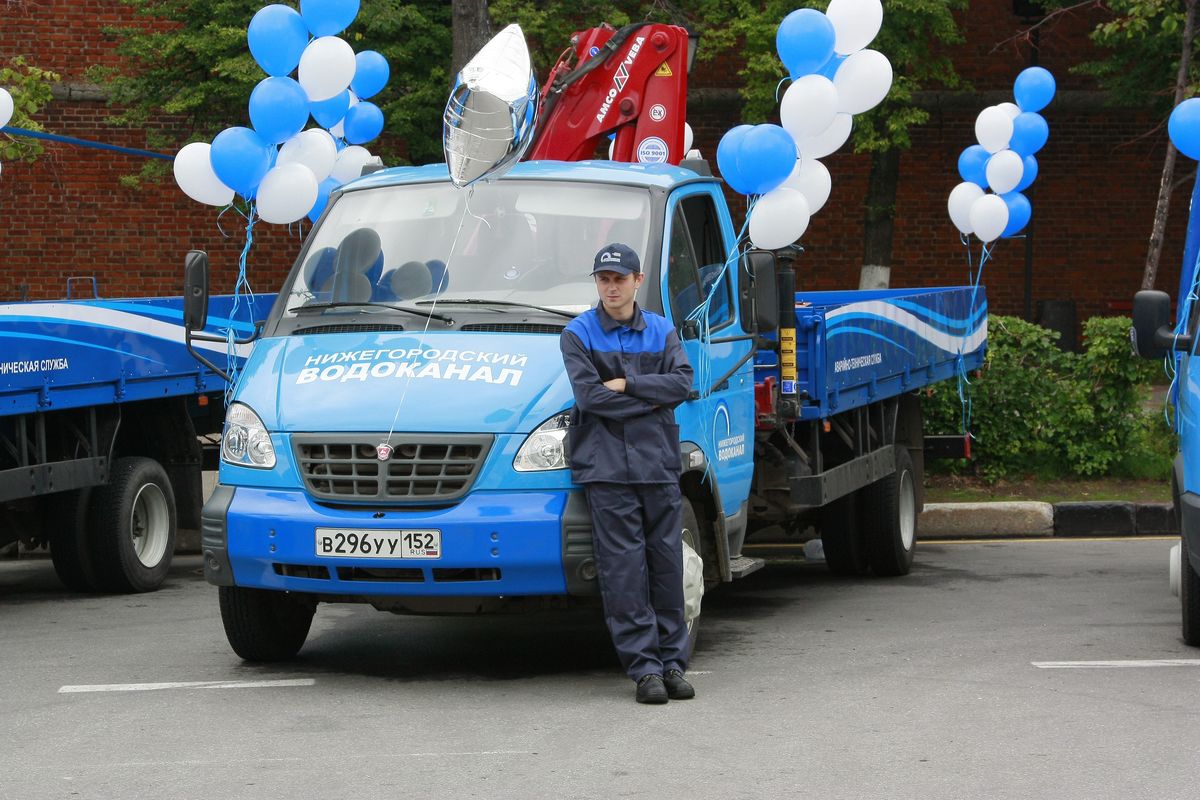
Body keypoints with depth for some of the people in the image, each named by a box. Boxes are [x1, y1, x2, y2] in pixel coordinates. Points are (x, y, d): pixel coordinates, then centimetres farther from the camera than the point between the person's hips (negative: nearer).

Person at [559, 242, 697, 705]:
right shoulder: (578, 334, 4)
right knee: (624, 569, -6)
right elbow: (589, 395, -8)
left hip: (658, 463, 3)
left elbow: (683, 383, -2)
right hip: (606, 466, -3)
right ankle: (644, 667, -3)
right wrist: (649, 399, -5)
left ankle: (672, 662, 11)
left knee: (667, 565, 3)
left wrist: (627, 383, -9)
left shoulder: (661, 332, 12)